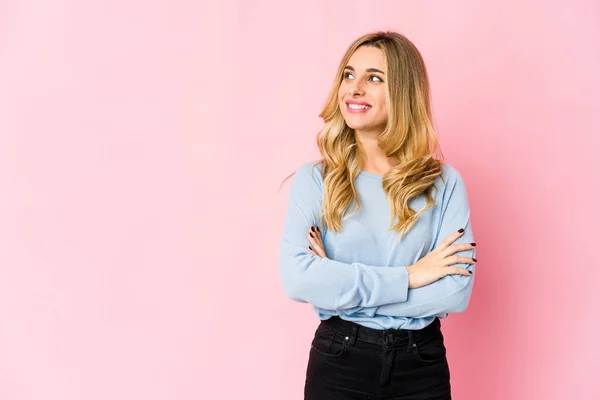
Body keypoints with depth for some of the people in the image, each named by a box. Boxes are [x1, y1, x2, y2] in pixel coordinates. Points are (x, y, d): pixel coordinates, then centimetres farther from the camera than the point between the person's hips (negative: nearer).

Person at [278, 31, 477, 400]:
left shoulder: (444, 183, -3)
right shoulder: (314, 179, -4)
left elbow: (456, 291, -13)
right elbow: (297, 278, -17)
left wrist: (340, 283, -15)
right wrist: (406, 277, -17)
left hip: (421, 367, 1)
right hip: (338, 362, 0)